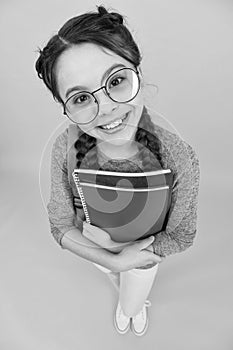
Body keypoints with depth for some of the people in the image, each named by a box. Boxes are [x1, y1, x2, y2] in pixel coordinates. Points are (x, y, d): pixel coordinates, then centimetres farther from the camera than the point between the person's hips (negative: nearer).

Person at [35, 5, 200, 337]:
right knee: (118, 284, 38)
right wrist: (112, 261, -27)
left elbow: (181, 236, -21)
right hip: (92, 249, 2)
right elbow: (61, 226, -19)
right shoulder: (66, 148, -32)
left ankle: (137, 305, 75)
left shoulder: (180, 157, -37)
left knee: (133, 302, 33)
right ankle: (126, 301, 78)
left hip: (145, 255, -1)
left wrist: (126, 256, -22)